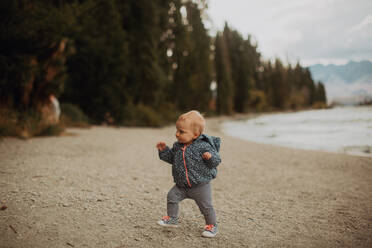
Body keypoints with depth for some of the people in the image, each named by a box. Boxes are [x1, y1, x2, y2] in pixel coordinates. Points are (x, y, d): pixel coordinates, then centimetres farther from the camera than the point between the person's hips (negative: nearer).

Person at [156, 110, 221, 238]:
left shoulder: (203, 146, -19)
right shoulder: (177, 146, 0)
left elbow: (216, 161, -18)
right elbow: (171, 158, 15)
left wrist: (211, 157, -38)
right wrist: (164, 150, 4)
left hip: (200, 185, -5)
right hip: (181, 185, 5)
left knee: (206, 206, 2)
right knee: (172, 196, 3)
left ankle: (212, 225, 25)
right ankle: (172, 219, 24)